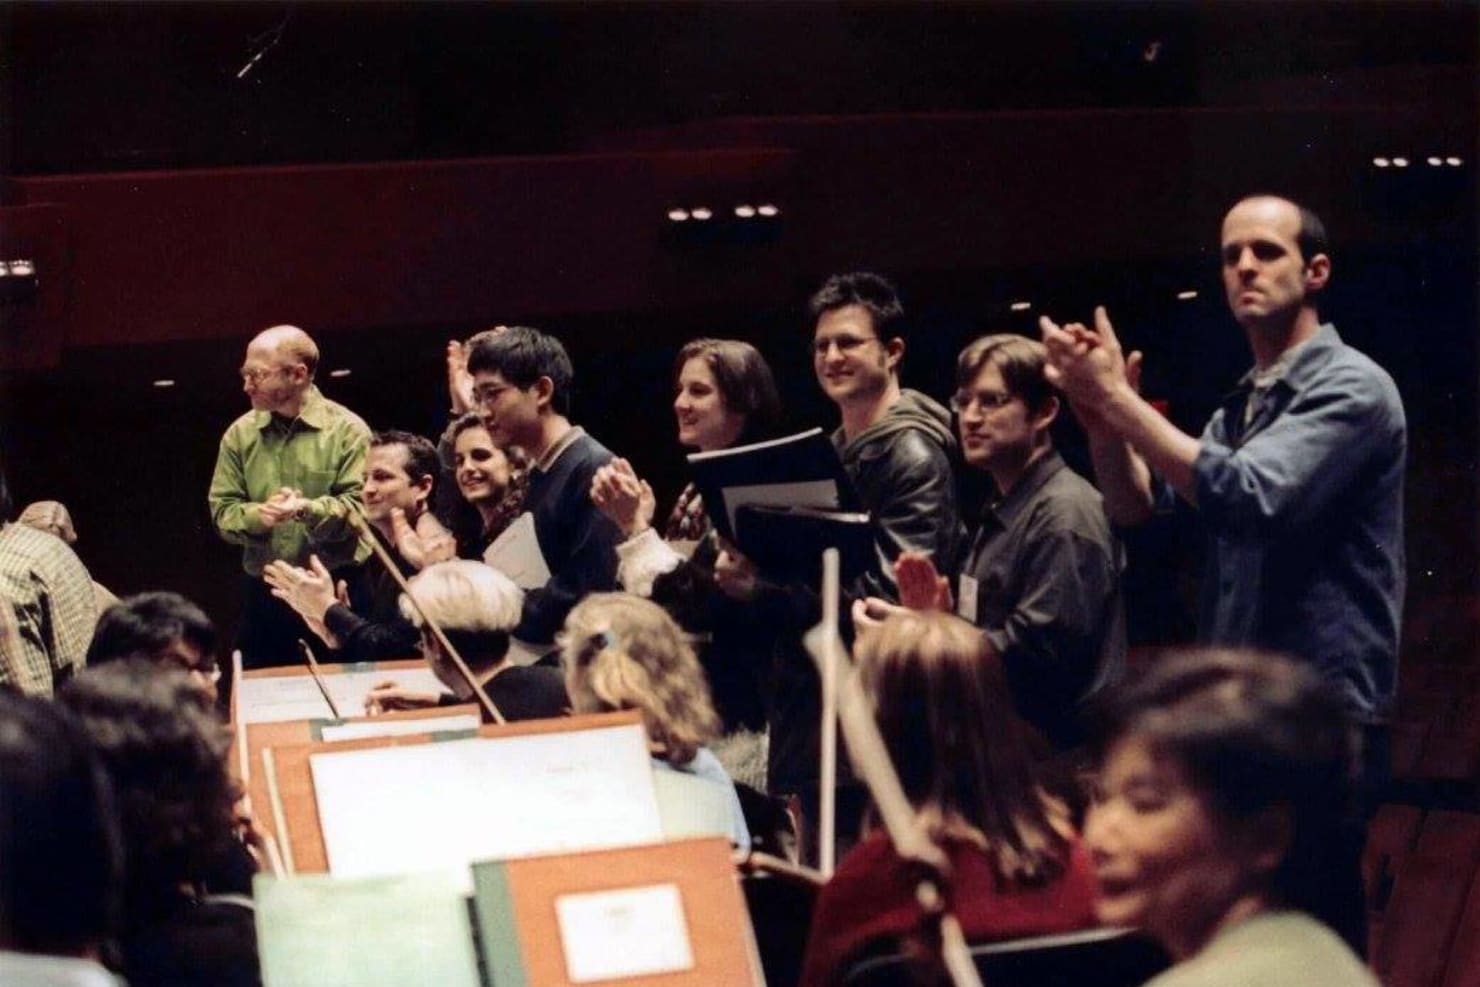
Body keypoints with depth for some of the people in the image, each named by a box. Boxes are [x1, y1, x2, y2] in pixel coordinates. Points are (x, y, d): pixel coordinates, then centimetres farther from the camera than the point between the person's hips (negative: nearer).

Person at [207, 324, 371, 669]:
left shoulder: (347, 430, -5)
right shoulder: (240, 434, 6)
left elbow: (360, 506, -12)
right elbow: (222, 511, 4)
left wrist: (308, 510, -29)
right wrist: (257, 516, -17)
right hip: (265, 595, 3)